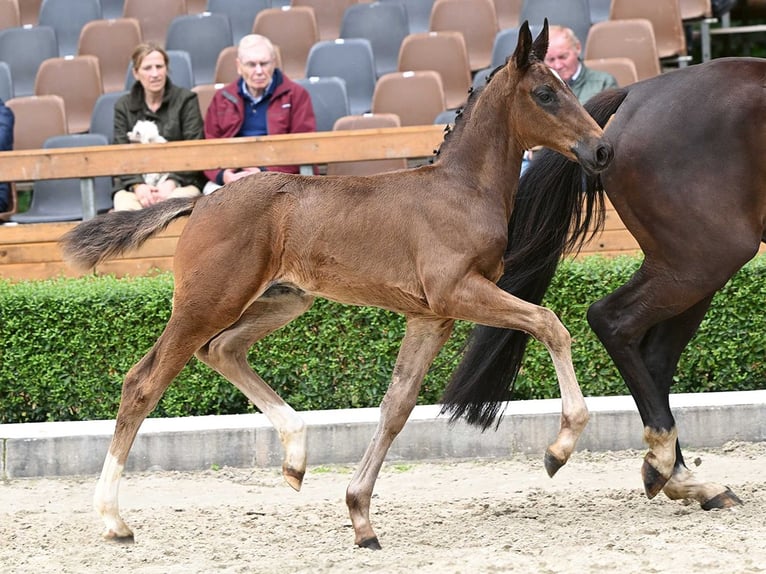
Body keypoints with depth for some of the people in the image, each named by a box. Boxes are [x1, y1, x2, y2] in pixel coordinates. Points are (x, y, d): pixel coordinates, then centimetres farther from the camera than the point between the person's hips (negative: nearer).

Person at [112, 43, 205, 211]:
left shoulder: (186, 100, 10)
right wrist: (137, 185, -15)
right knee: (124, 204, -34)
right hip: (136, 182, 1)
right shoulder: (123, 106, 15)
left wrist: (172, 182, -16)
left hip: (181, 180, -1)